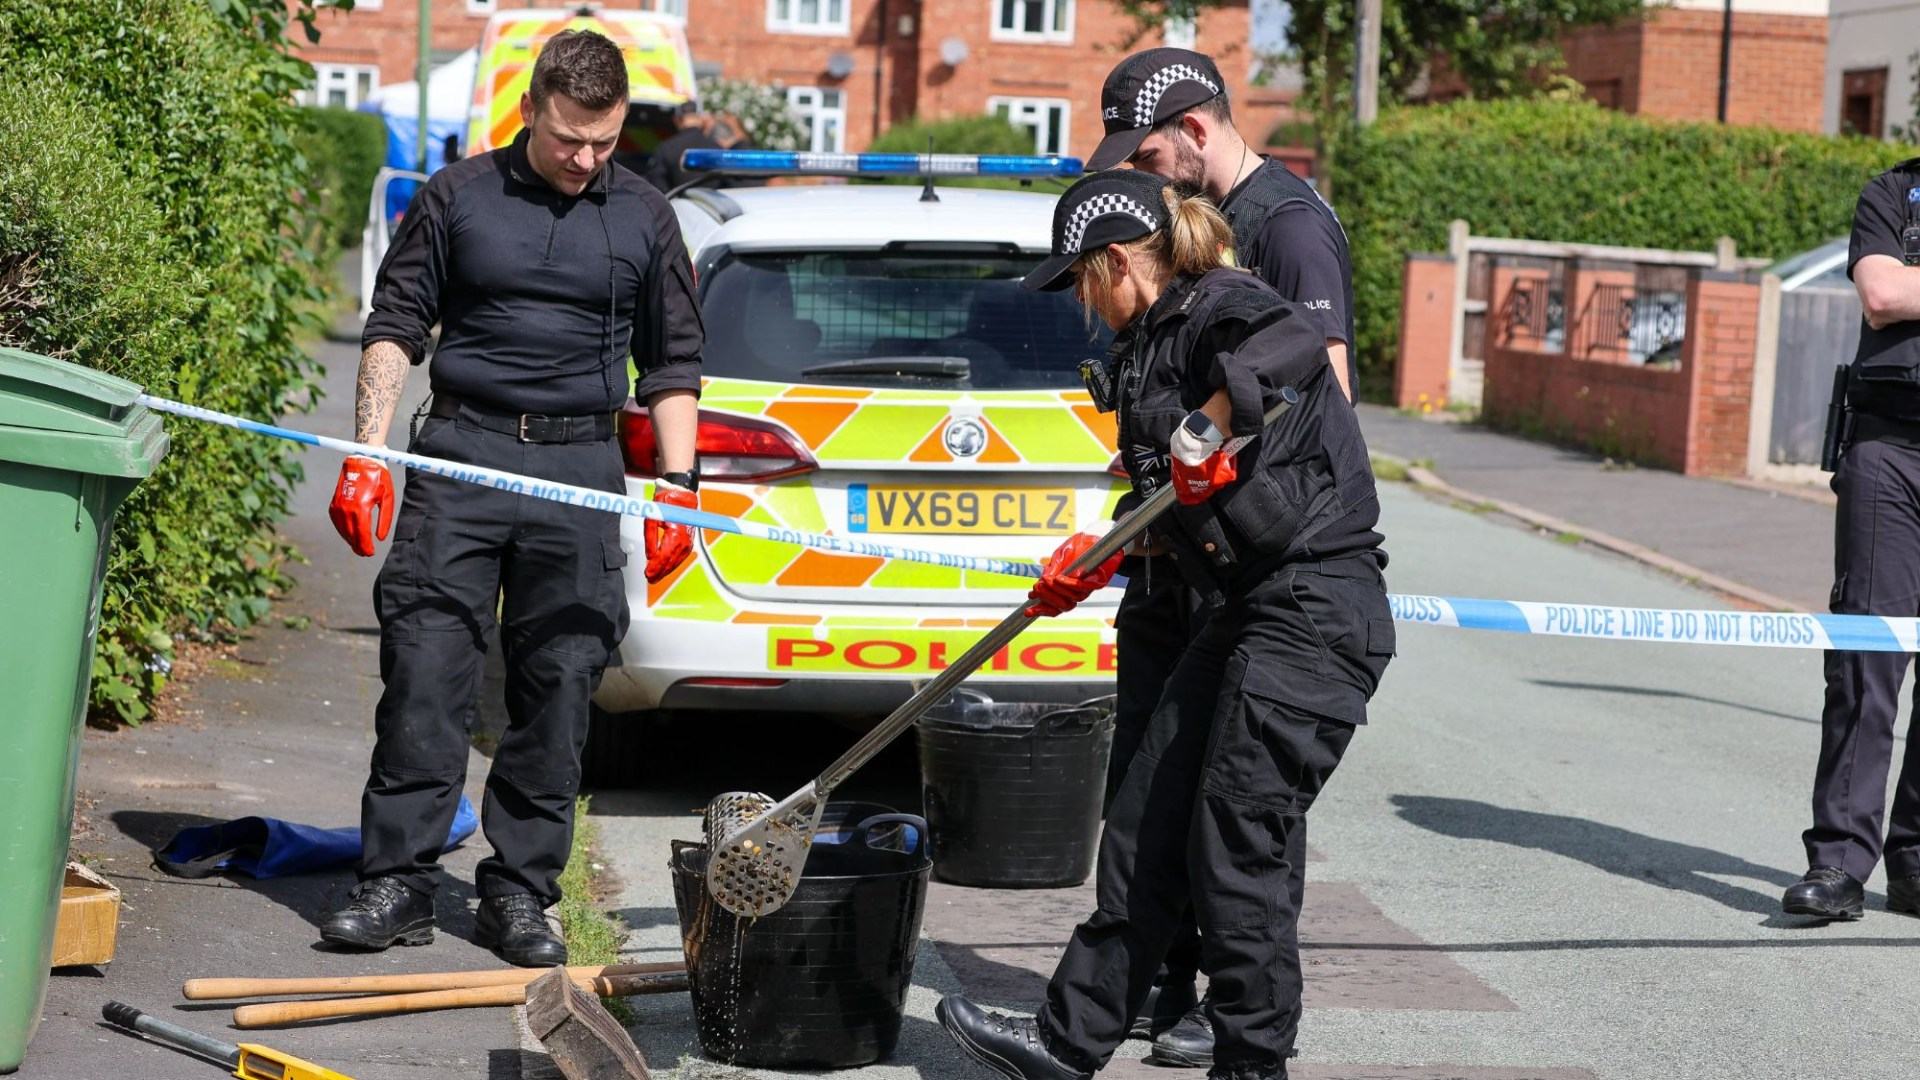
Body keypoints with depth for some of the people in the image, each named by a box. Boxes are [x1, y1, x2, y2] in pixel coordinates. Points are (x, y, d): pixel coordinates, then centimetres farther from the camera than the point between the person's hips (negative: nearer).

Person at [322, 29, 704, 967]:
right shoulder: (458, 197, 6)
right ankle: (398, 881, 1)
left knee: (560, 682, 1)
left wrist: (676, 485, 7)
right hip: (460, 458, -1)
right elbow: (394, 326, 8)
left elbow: (672, 363, 16)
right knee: (422, 669, -6)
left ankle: (519, 890, 9)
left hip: (580, 468, 1)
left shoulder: (644, 218, 11)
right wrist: (367, 451, -3)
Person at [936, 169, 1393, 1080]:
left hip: (1316, 616, -10)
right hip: (1250, 616, 10)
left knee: (1234, 850, -6)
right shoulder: (1156, 339, 18)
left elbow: (1296, 343, -37)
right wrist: (1101, 556, 26)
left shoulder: (1219, 307, -12)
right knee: (1145, 826, 12)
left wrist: (1203, 426, -32)